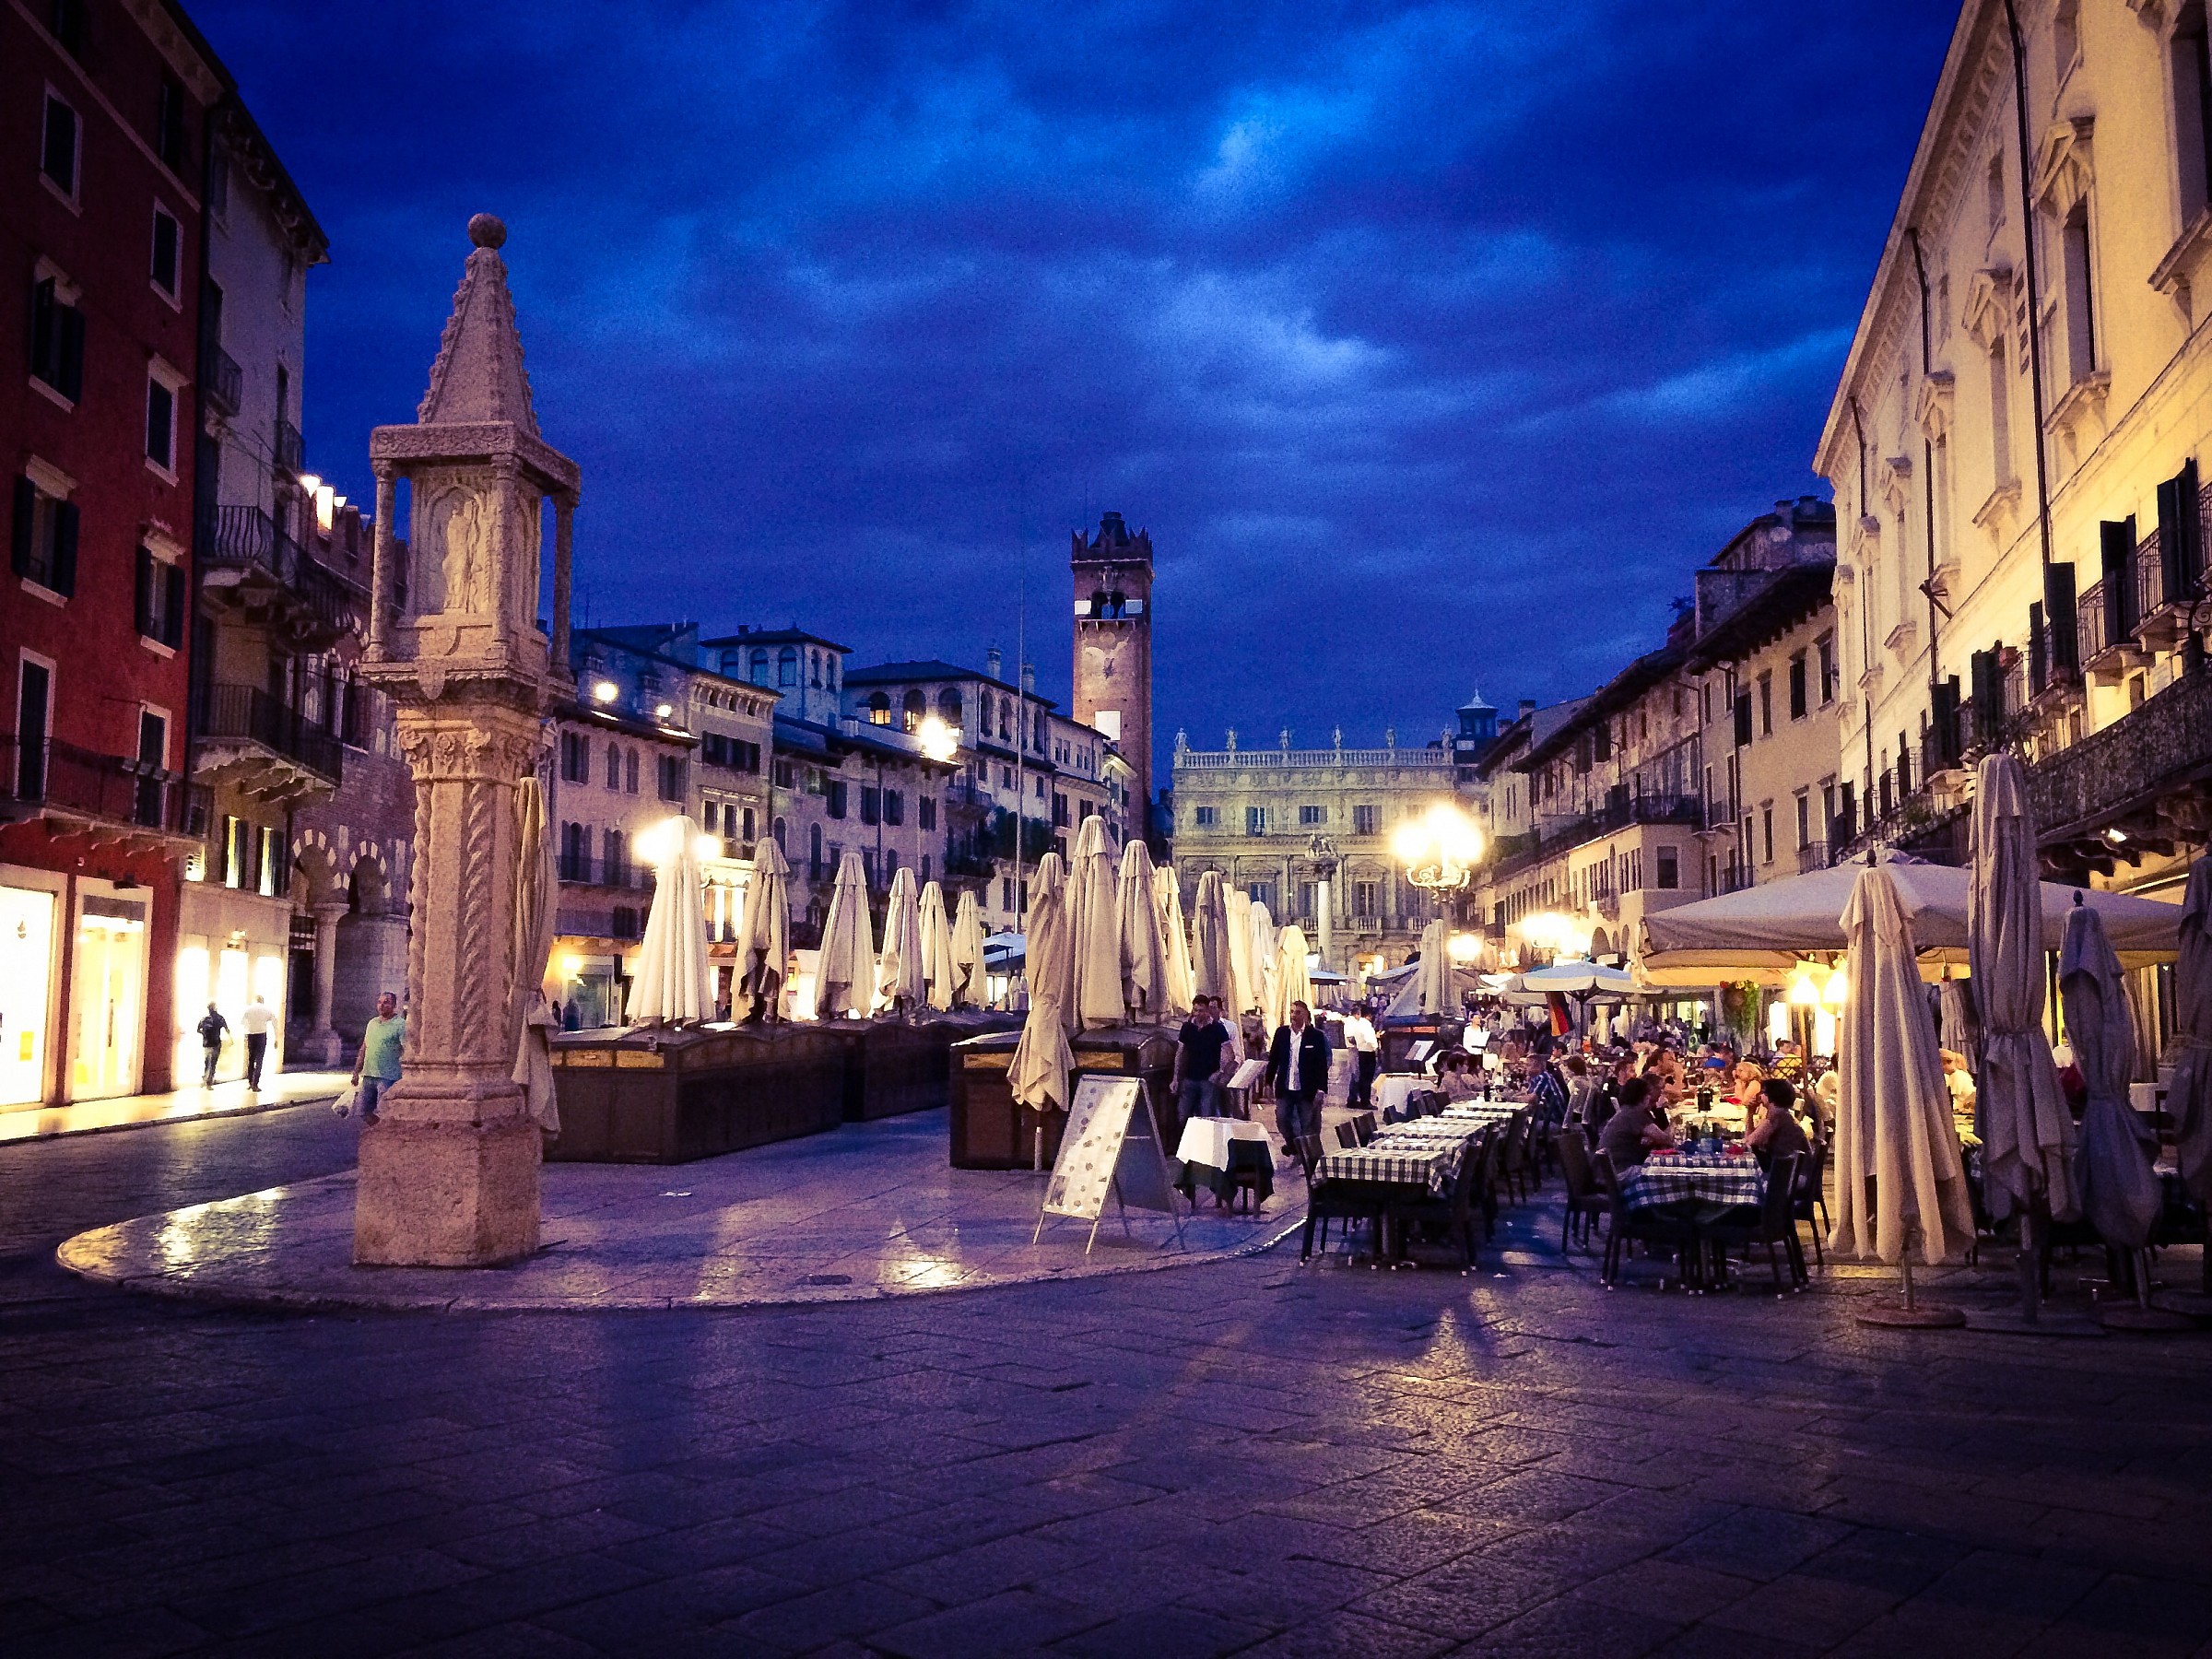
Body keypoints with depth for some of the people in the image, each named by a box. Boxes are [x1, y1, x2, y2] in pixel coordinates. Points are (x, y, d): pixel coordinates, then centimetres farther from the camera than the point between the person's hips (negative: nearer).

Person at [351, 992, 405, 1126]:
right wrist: (356, 1072, 17)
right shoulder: (372, 1023, 16)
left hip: (388, 1077, -7)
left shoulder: (400, 1024, -6)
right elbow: (363, 1049, 21)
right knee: (365, 1113, 9)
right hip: (368, 1075, 7)